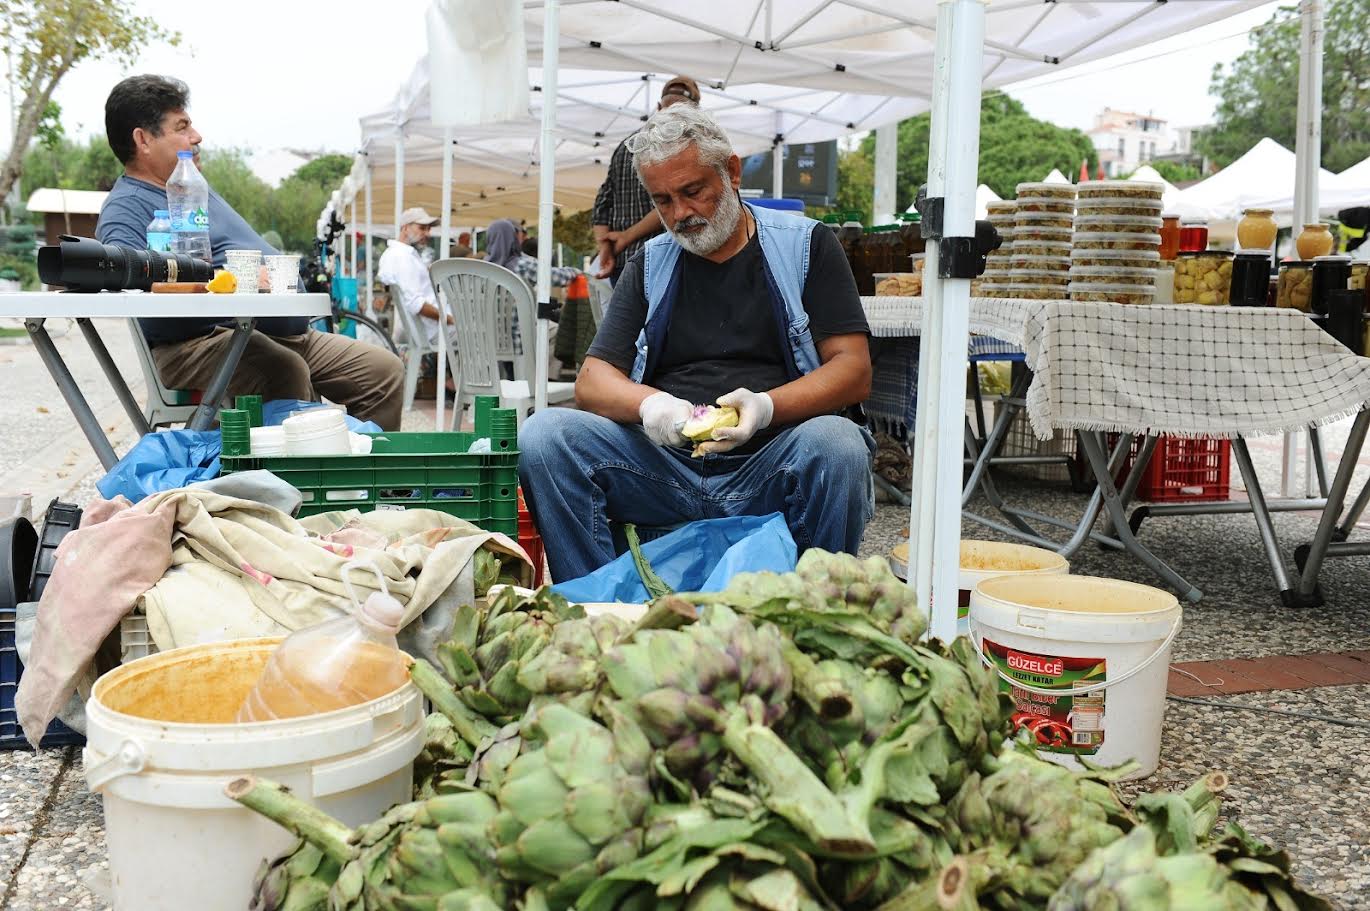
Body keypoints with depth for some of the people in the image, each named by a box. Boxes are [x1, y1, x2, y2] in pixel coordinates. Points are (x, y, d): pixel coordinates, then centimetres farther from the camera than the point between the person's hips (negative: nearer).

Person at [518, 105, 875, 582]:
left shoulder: (805, 245, 10)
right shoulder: (650, 265, 18)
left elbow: (854, 372, 1)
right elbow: (592, 381, 10)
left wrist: (767, 407, -19)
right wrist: (646, 402, -14)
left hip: (768, 470, -2)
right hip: (666, 466, 2)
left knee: (836, 444, -34)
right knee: (543, 434, -20)